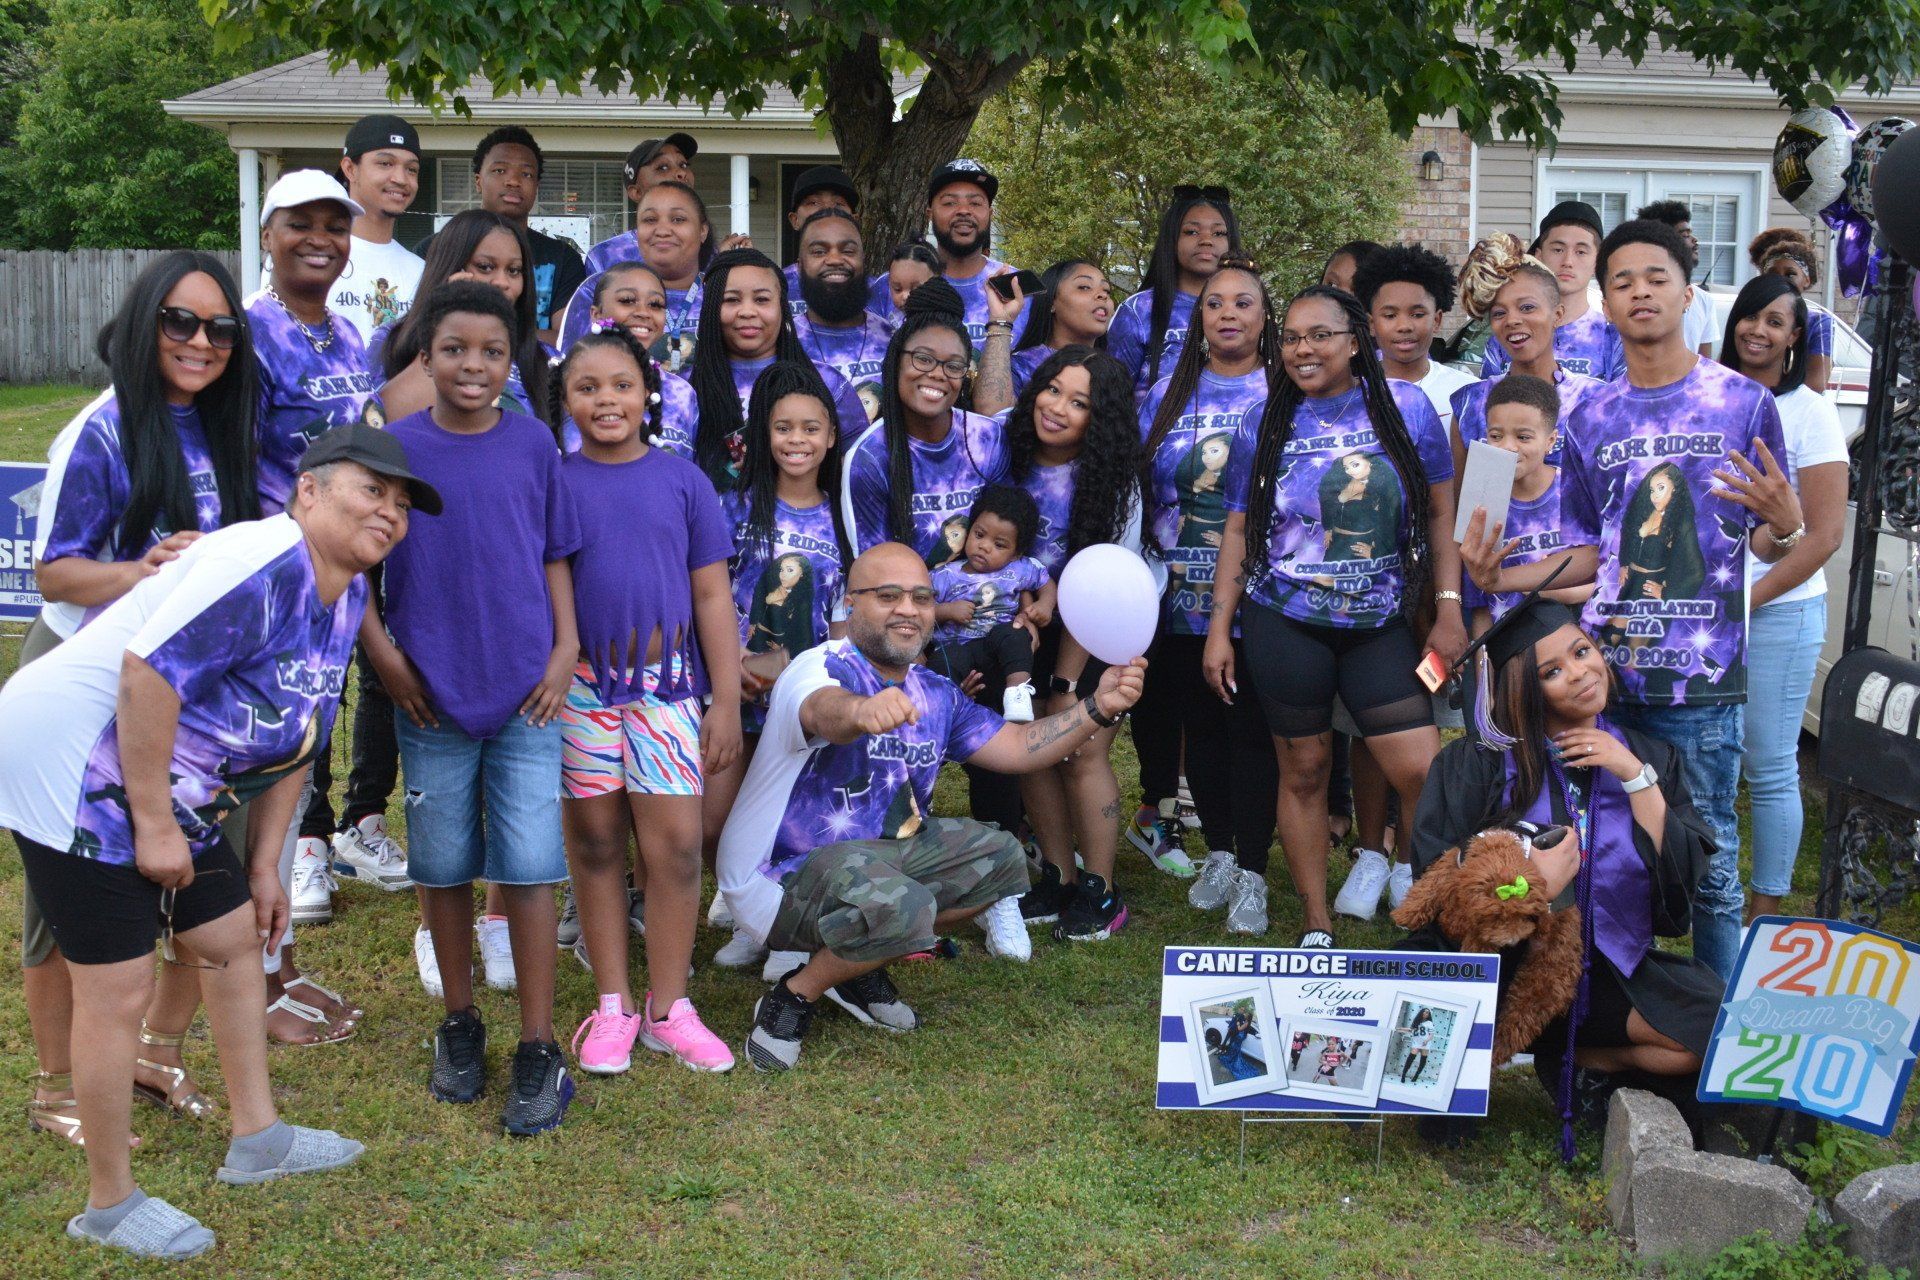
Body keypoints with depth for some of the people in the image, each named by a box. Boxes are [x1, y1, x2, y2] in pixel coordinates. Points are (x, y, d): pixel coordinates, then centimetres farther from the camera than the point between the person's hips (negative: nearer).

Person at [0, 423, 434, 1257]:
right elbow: (148, 673, -30)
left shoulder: (346, 596, 8)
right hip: (72, 772, -10)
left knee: (233, 938, 17)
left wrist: (264, 864, 16)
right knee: (120, 989, -4)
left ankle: (257, 1138, 34)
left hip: (165, 789, 10)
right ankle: (109, 1204, 14)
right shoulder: (268, 564, -24)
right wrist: (155, 826, -23)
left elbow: (291, 736, 15)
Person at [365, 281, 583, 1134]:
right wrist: (383, 654, -6)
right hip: (431, 691, 1)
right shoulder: (394, 447, -1)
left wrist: (565, 651, -2)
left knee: (527, 868, -1)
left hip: (526, 689, 0)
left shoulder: (532, 442, 2)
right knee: (444, 868, 10)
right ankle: (459, 1027, 28)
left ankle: (539, 1054, 7)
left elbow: (554, 557, 8)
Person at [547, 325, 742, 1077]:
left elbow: (712, 595, 6)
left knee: (676, 844, -2)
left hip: (667, 682, 0)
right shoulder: (550, 483, 2)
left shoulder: (682, 481, 4)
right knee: (595, 842, 8)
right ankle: (613, 1005, 20)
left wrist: (727, 701, 3)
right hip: (580, 684, 0)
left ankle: (668, 1007, 12)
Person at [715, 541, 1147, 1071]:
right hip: (782, 877, -9)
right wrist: (864, 710, -69)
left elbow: (1019, 747, 5)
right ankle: (793, 996, -7)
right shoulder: (824, 666, -19)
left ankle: (858, 961, 9)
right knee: (900, 908, -36)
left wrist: (1098, 707, -10)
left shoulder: (936, 694, 7)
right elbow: (827, 710, -44)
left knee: (1001, 857, 3)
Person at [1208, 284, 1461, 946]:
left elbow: (1440, 514, 4)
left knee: (1424, 771, -10)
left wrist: (1448, 610, -2)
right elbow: (1239, 530, 8)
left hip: (1382, 625, 0)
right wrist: (1219, 630, 5)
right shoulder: (1265, 421, 4)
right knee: (1303, 770, 6)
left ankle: (1409, 869, 20)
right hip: (1284, 624, 1)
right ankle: (1316, 925, 18)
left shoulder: (1405, 406, 0)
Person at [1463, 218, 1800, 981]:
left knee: (1709, 862, 2)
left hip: (1701, 684, -3)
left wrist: (1785, 525, -21)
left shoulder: (1743, 402, 1)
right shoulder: (1592, 419, 10)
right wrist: (1501, 579, 0)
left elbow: (1768, 545, 2)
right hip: (1604, 670, 3)